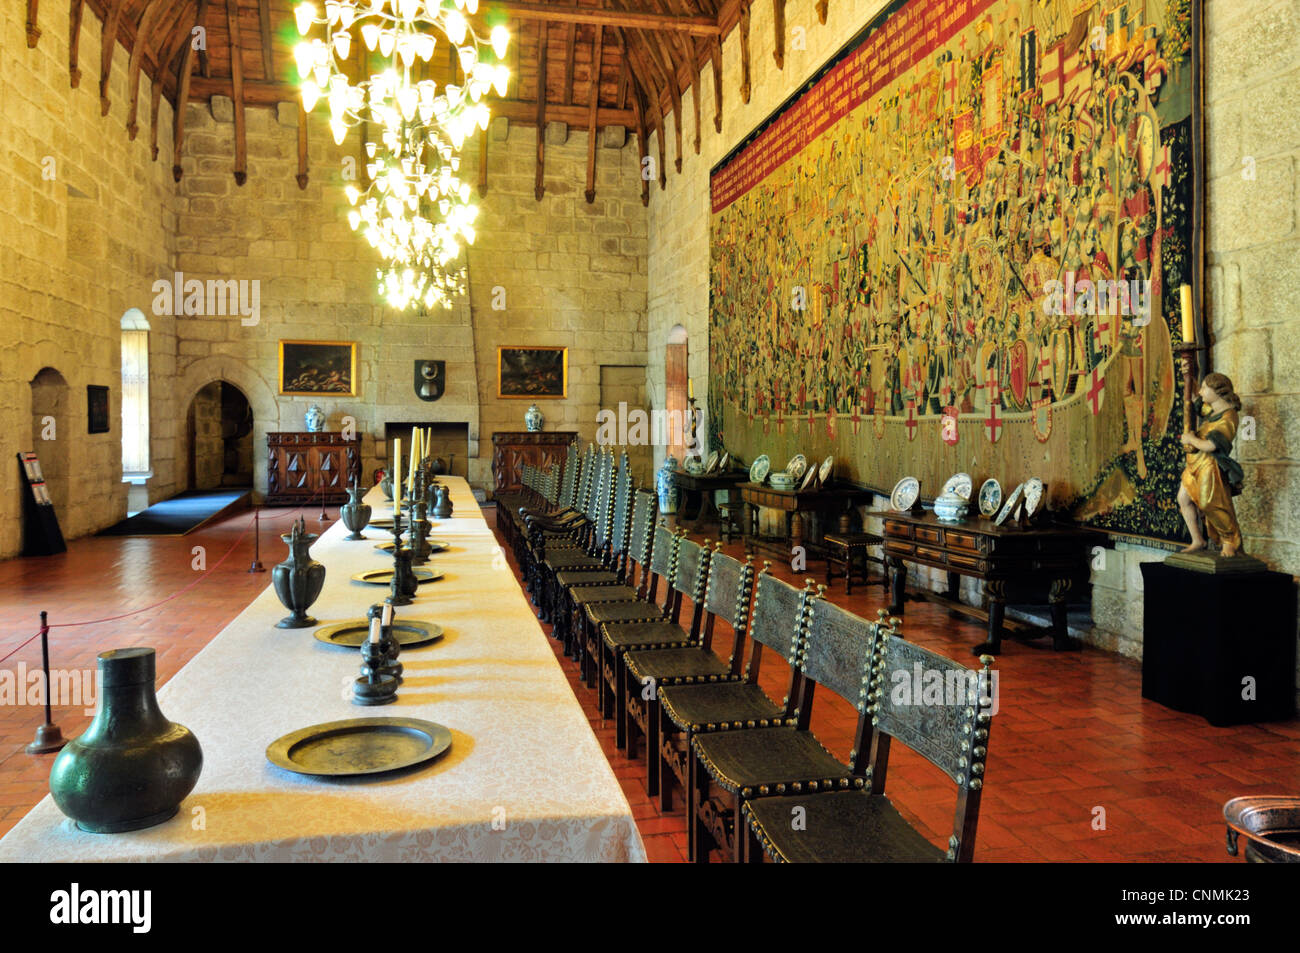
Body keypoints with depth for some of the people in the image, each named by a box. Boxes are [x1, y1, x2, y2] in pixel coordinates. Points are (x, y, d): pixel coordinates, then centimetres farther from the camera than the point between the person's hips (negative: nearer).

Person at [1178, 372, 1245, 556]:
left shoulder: (1228, 419, -18)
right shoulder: (1213, 410, 9)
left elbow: (1210, 445, -28)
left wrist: (1190, 439, -10)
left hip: (1210, 466, -9)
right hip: (1196, 464, 9)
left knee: (1214, 507, -2)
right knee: (1183, 499, 7)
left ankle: (1230, 543, 18)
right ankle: (1197, 541, 16)